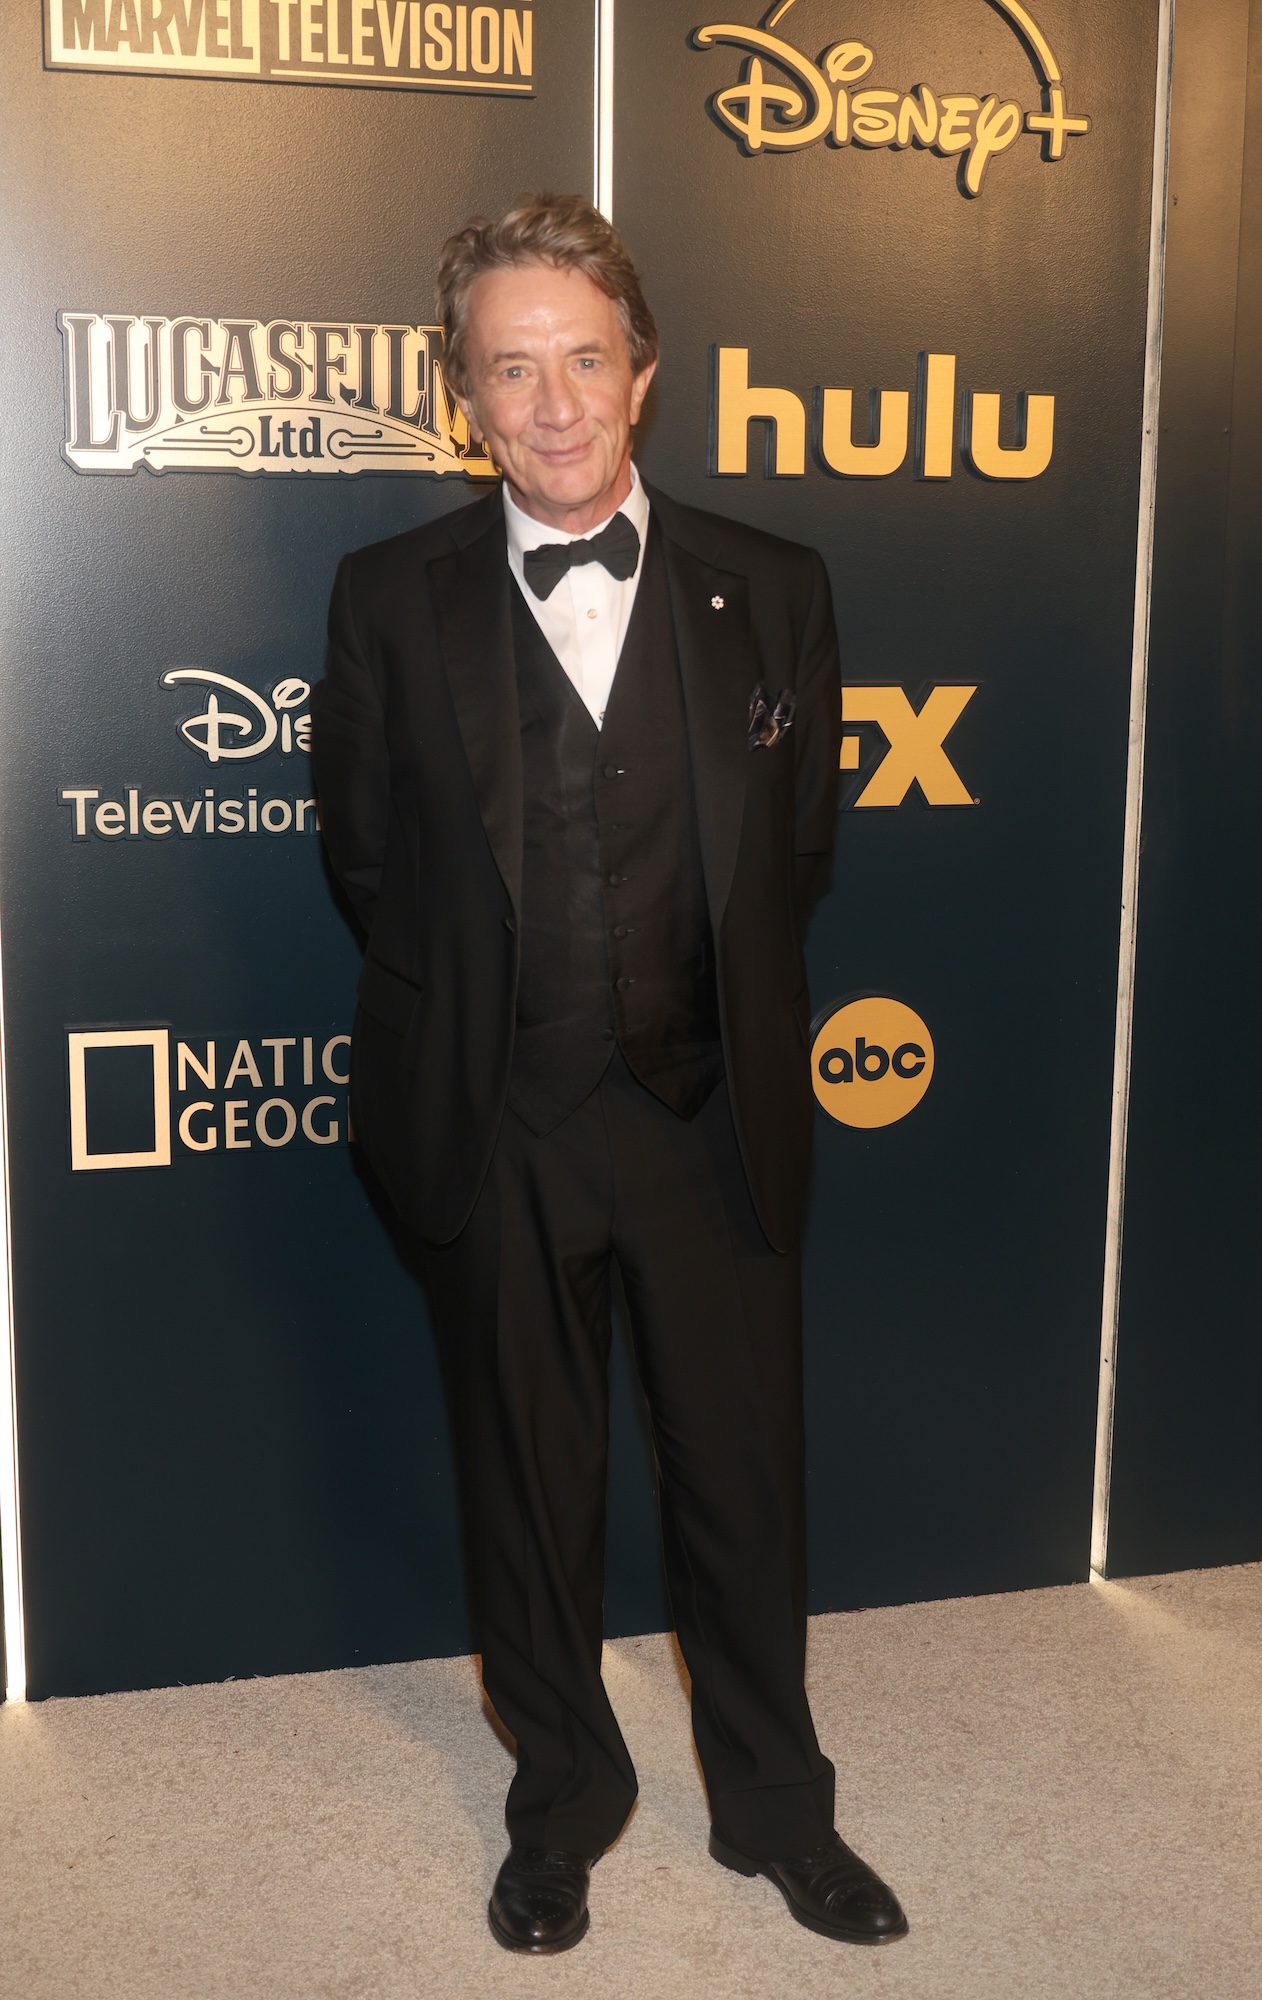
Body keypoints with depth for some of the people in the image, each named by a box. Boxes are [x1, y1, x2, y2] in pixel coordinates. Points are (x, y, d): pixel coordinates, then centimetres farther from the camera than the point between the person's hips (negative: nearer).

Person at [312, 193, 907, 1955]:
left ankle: (774, 1805, 36)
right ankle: (564, 1800, 38)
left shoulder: (773, 592, 0)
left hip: (715, 1115, 1)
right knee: (526, 1481, 14)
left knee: (746, 1470, 13)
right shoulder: (391, 600, -2)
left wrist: (722, 1016, 6)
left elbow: (801, 848, 7)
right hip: (497, 1128, 0)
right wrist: (479, 1013, 5)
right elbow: (367, 851, 5)